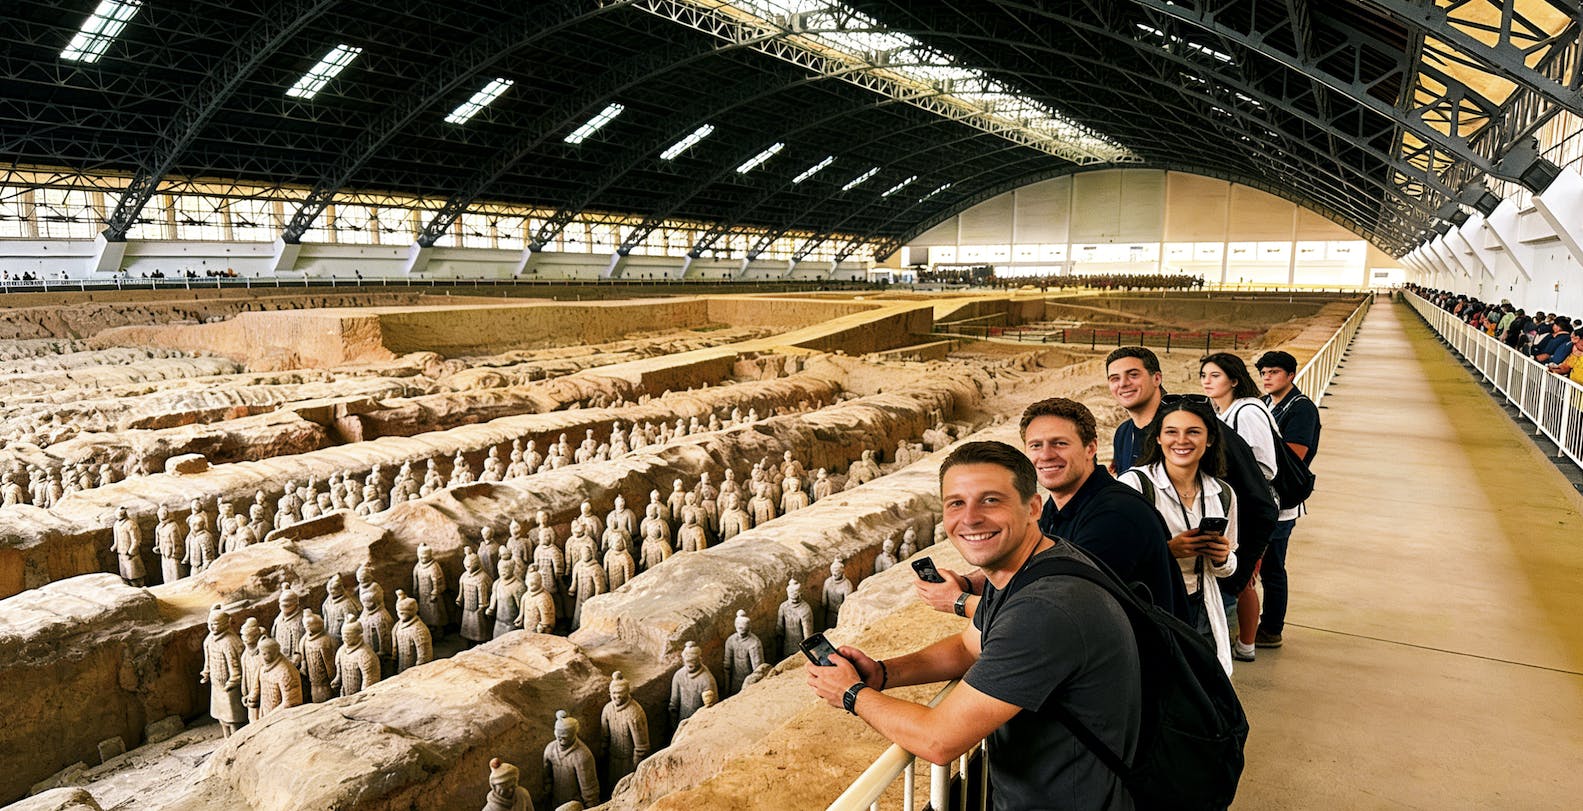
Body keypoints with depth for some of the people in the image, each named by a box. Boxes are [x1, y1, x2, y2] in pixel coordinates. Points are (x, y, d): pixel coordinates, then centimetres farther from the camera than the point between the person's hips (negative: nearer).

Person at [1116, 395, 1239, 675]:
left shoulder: (1223, 494, 6)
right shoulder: (1134, 483, -12)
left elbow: (1227, 567, 18)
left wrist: (1222, 557, -4)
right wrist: (1168, 550, -24)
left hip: (1201, 611, 5)